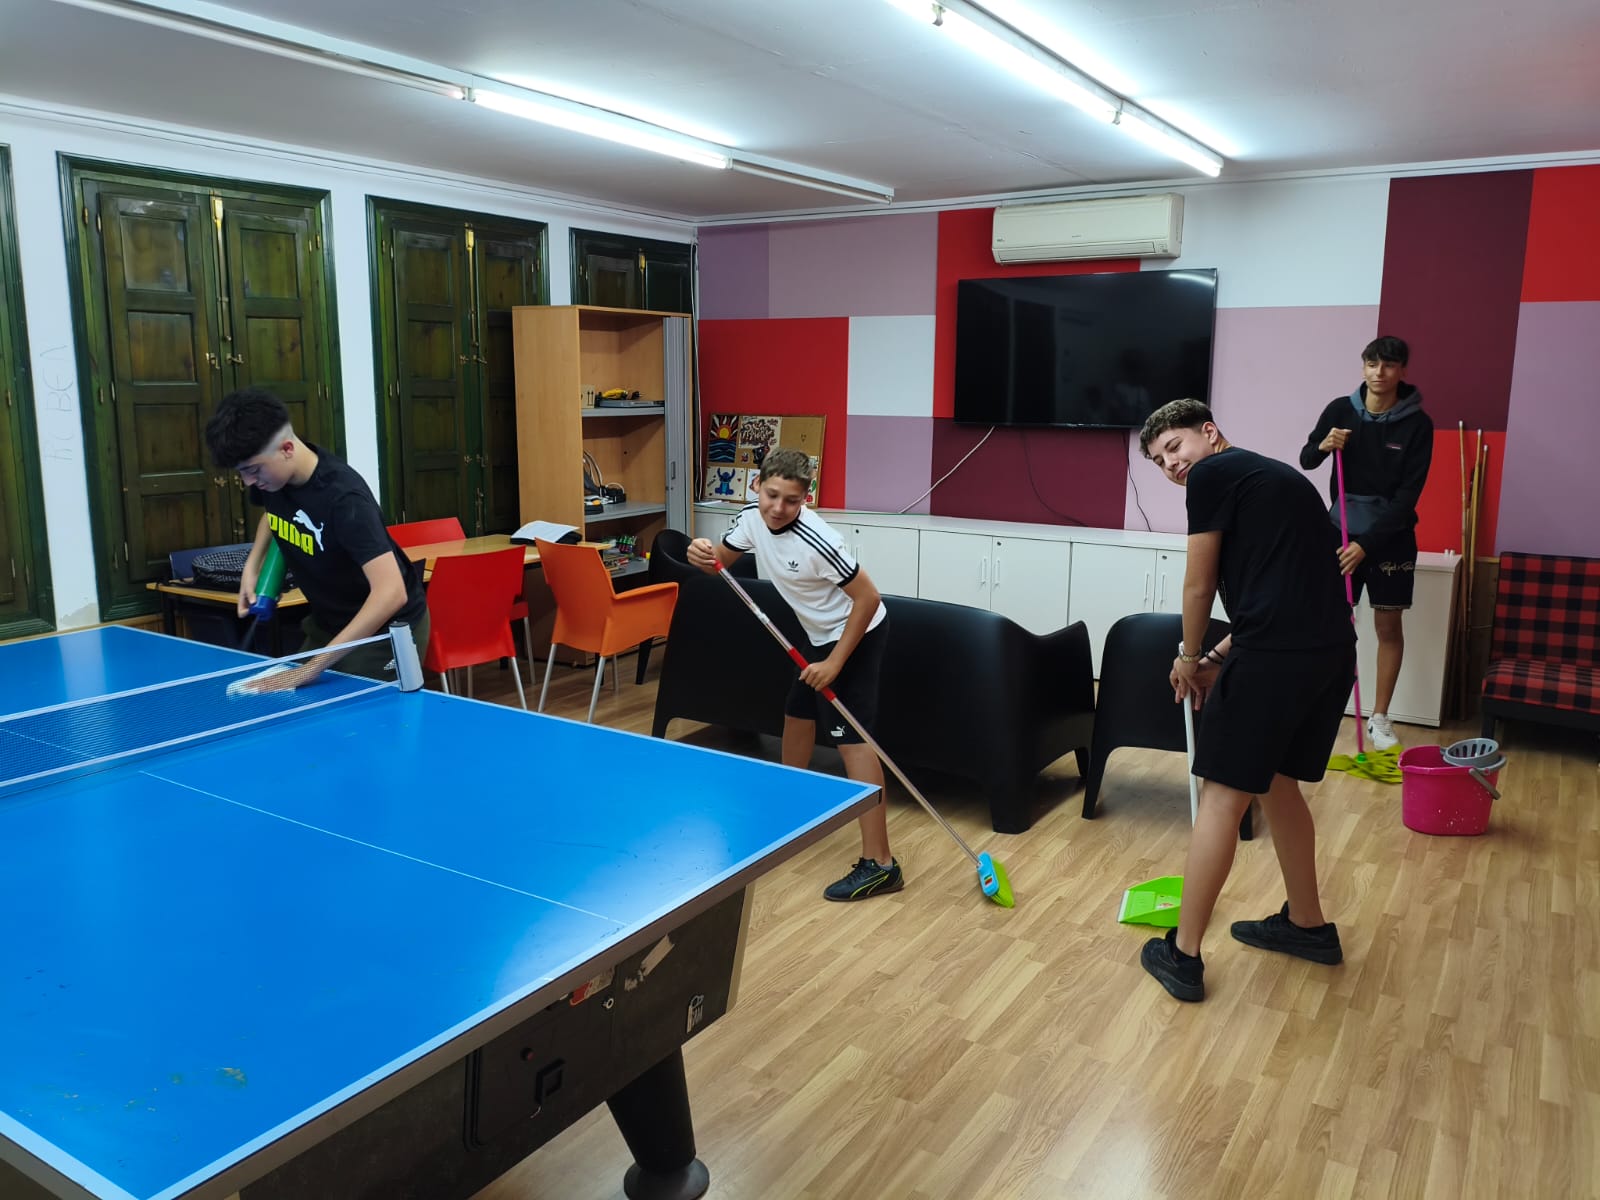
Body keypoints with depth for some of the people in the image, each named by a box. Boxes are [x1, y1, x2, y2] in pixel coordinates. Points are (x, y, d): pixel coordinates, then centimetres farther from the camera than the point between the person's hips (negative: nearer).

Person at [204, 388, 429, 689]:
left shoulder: (343, 497, -33)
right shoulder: (272, 475, -10)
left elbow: (391, 593, -42)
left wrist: (314, 666, -44)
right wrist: (253, 565, 0)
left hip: (388, 628, -8)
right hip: (327, 623, 8)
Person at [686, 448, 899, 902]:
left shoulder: (815, 540, -30)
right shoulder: (752, 519, -7)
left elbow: (868, 598, -25)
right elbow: (721, 560, 8)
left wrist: (834, 663, -25)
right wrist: (702, 554, -17)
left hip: (856, 633, -9)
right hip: (823, 634, 9)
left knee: (851, 738, -14)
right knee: (798, 714, 21)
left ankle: (879, 864, -14)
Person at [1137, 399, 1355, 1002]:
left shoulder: (1213, 473, -1)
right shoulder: (1277, 475, 24)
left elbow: (1200, 585, 0)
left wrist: (1189, 657, 15)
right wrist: (1221, 656, 22)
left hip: (1274, 656, -9)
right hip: (1333, 652, 9)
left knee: (1223, 794, -2)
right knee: (1276, 782, 23)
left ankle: (1183, 954, 4)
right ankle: (1308, 924, 36)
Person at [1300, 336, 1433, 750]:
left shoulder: (1417, 424, -10)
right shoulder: (1341, 409, -3)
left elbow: (1408, 493, -13)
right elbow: (1305, 460, 2)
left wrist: (1368, 543, -21)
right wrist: (1322, 445, -22)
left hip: (1391, 537, -1)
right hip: (1341, 530, 1)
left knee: (1389, 625, 4)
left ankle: (1380, 717, 16)